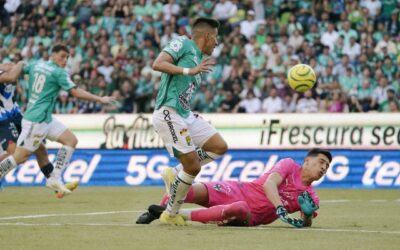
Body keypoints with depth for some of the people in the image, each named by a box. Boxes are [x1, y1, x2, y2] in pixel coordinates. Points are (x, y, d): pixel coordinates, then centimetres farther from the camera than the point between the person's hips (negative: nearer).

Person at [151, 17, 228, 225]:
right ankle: (170, 214, 6)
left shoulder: (198, 59, 21)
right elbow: (158, 64, -17)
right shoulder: (182, 44, -3)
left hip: (185, 115, 9)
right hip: (169, 114, -9)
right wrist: (189, 71, -20)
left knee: (220, 147, 5)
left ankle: (176, 173, 9)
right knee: (193, 167, -8)